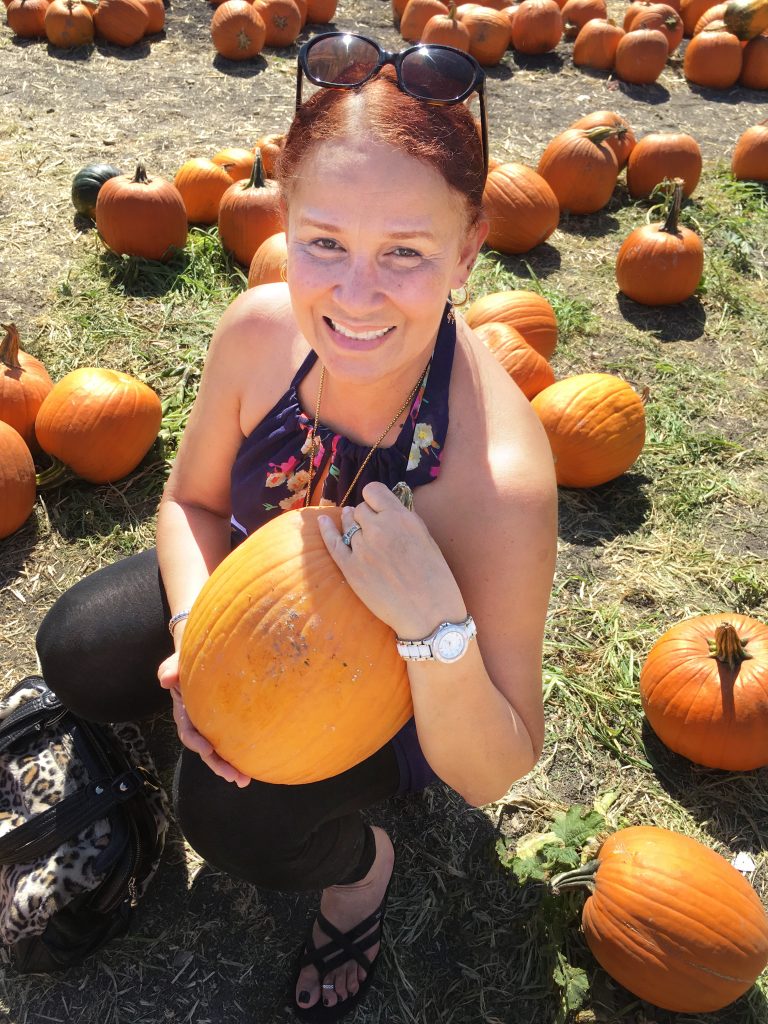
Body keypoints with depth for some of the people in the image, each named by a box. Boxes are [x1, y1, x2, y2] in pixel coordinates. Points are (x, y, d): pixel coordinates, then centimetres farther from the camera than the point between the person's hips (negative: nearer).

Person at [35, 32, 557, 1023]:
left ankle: (361, 861, 12)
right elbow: (192, 500, -6)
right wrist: (195, 633, -25)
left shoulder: (500, 471, -41)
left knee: (232, 812, -25)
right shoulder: (259, 328, -26)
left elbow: (493, 777, -29)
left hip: (408, 677, -4)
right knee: (75, 652, -6)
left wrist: (435, 622, -49)